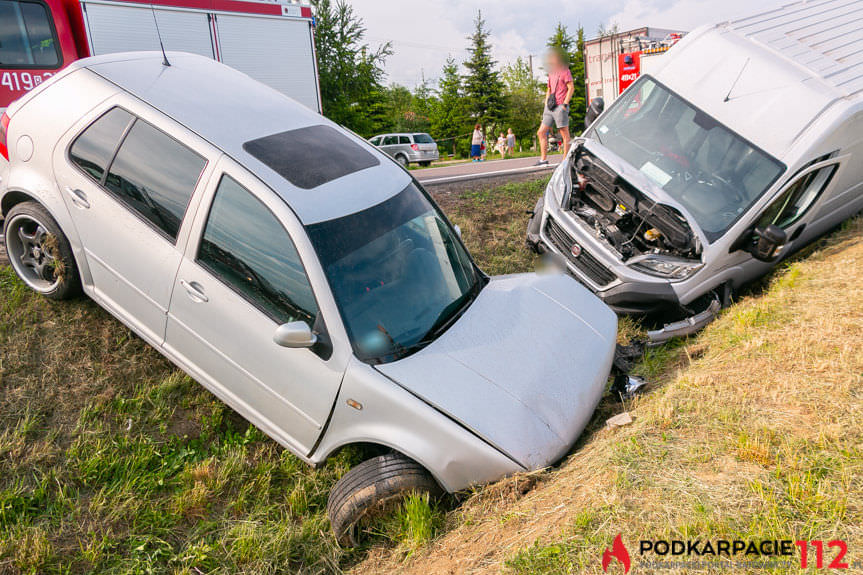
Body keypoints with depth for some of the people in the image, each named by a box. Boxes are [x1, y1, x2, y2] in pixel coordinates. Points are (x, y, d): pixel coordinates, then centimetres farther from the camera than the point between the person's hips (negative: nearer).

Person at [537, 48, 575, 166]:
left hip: (560, 107, -8)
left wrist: (565, 104, -15)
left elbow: (571, 88, -8)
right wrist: (546, 105, 16)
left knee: (565, 134, -4)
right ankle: (543, 159, 6)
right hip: (550, 107, 8)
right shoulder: (551, 73, 20)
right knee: (541, 132, 3)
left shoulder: (565, 71, -2)